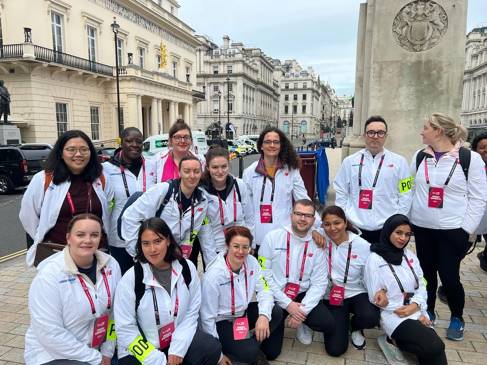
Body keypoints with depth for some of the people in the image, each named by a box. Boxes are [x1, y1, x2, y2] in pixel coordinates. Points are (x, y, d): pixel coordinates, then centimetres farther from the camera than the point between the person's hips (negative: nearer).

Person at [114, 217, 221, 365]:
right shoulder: (131, 279, -16)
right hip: (139, 350, -2)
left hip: (177, 338, 2)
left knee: (212, 349, -18)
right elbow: (125, 329, -13)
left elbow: (191, 313, -4)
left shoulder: (187, 269, -8)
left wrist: (177, 349, -14)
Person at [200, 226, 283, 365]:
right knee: (249, 352, -27)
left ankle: (254, 347, 3)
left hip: (242, 313, 6)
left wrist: (264, 315, -29)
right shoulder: (213, 275, -26)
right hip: (220, 322, -6)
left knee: (276, 313, -16)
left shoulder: (251, 262, -13)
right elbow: (207, 317, -19)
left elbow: (264, 290, -7)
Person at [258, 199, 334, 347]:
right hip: (275, 296, -2)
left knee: (328, 325, -20)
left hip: (302, 295, 2)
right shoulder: (272, 237, -10)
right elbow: (264, 275, -10)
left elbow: (319, 283, -4)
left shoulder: (317, 244, -3)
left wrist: (303, 310, -16)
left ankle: (303, 323, 14)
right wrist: (286, 303, -15)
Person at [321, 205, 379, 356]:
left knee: (370, 317, -34)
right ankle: (342, 321, 25)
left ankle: (355, 327, 7)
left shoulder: (363, 245, -10)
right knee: (335, 349, -11)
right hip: (332, 296, 0)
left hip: (357, 293, 1)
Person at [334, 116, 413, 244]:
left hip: (387, 230, 0)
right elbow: (341, 192, 8)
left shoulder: (399, 161, 2)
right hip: (355, 228, 1)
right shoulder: (350, 161, 4)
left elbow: (405, 195, 3)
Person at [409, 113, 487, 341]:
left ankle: (457, 318, 28)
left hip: (452, 230, -4)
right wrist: (410, 219, 6)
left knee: (449, 276, 2)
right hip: (422, 228, 4)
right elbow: (411, 189, 10)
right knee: (426, 273, 14)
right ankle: (428, 312, 35)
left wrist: (466, 229, -9)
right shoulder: (420, 156, 4)